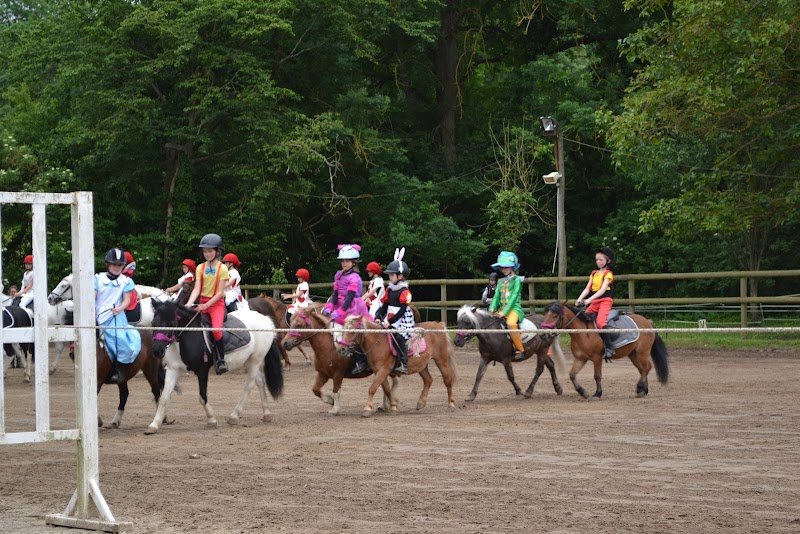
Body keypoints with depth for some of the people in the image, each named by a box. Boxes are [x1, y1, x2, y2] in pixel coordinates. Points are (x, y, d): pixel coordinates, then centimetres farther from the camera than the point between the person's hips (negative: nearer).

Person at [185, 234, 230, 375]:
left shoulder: (222, 268, -4)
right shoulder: (200, 268, 9)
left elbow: (220, 293, -9)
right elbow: (197, 289, -1)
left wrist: (207, 305, -20)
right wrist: (189, 304, -17)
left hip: (217, 303, -5)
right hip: (202, 302, 5)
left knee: (216, 329, -27)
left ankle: (221, 360, -14)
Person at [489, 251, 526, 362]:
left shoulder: (516, 280, -3)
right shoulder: (501, 282, 16)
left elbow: (513, 297, -12)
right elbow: (496, 297, 11)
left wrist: (504, 312, -20)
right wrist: (492, 310, -7)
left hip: (514, 308, -8)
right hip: (502, 309, 8)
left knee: (511, 323, -36)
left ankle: (520, 350, -28)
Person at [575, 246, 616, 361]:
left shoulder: (608, 274, -5)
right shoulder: (594, 274, 16)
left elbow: (602, 290, -18)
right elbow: (587, 289, 8)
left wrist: (589, 300, -28)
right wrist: (579, 299, -9)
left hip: (605, 300, -8)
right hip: (594, 302, 8)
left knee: (600, 321, -28)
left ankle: (609, 348, -28)